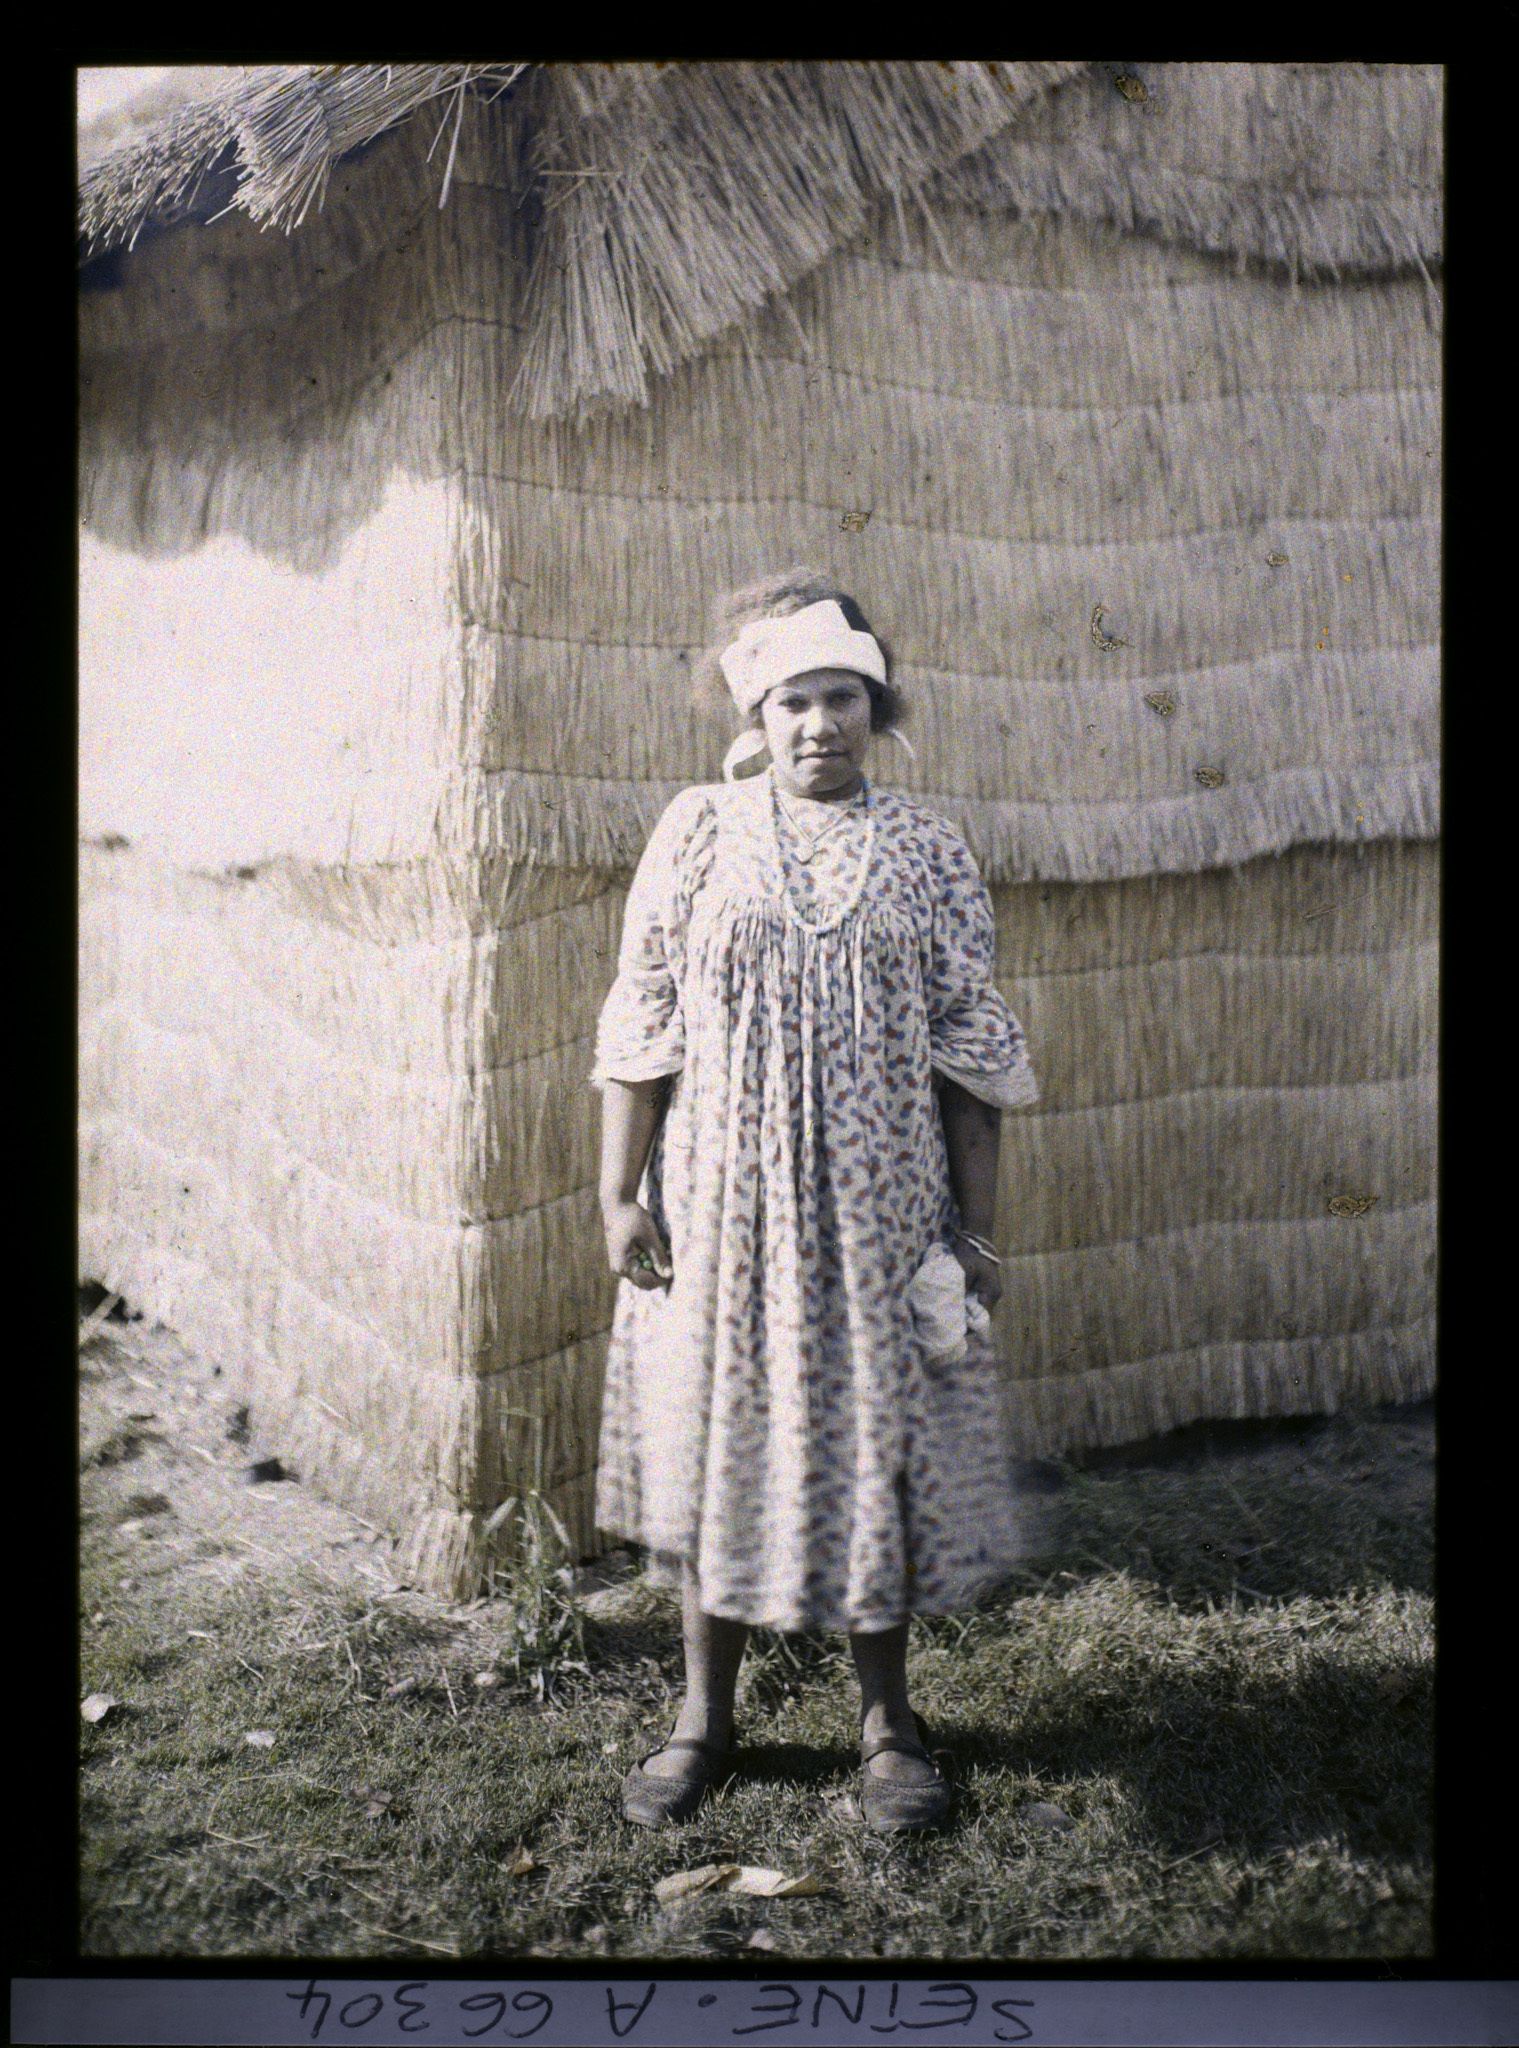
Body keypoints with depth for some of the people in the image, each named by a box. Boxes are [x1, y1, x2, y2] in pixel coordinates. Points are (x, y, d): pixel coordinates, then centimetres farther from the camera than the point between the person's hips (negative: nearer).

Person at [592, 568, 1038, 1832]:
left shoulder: (927, 851, 3)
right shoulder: (701, 832, 2)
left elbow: (971, 1050, 3)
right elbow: (642, 1026, 1)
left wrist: (979, 1228, 0)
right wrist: (621, 1193, -4)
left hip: (878, 1205, 0)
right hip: (723, 1199, 0)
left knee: (876, 1440, 7)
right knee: (712, 1434, 8)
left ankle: (889, 1720, 26)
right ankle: (706, 1716, 26)